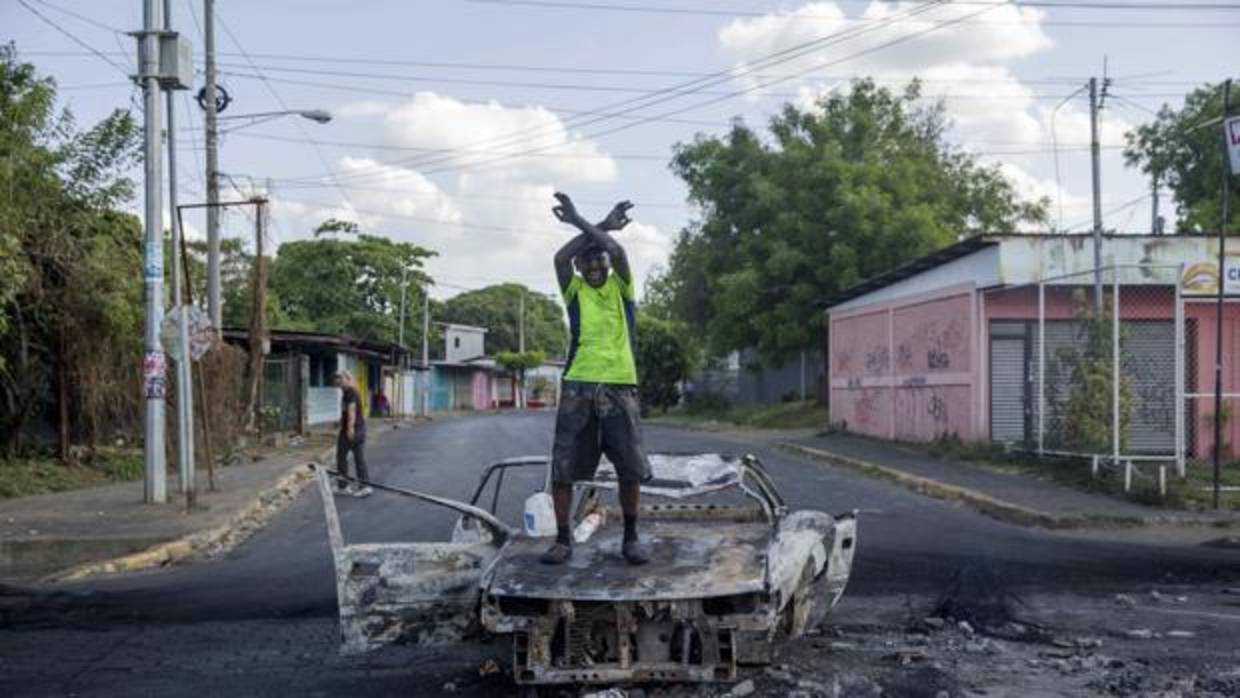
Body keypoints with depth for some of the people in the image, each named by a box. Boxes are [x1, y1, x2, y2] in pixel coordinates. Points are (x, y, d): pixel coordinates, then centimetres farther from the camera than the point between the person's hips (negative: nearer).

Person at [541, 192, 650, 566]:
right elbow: (560, 257, -8)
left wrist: (579, 221, -3)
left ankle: (631, 538, 16)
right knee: (563, 466, -1)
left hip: (620, 386, 0)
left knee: (630, 468, 0)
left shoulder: (621, 286, 11)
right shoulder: (574, 290, 11)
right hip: (578, 386, 0)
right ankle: (563, 539, 10)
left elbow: (617, 251, -8)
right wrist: (602, 225, -2)